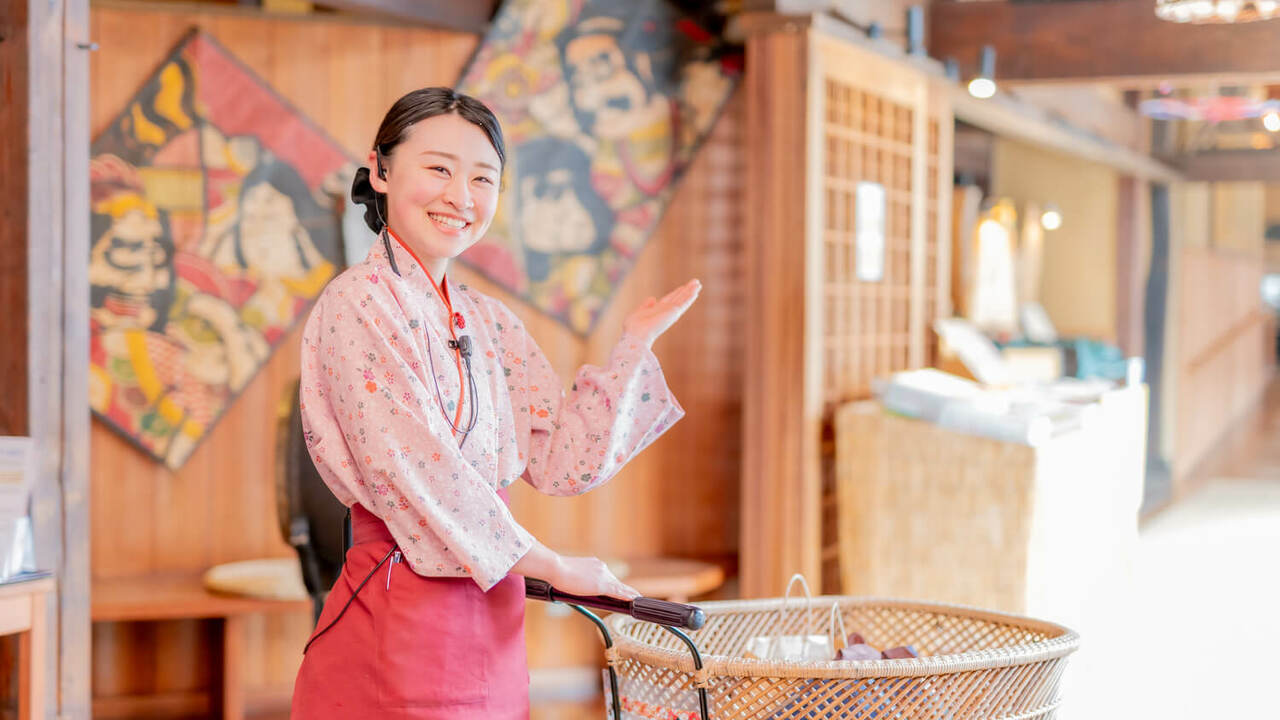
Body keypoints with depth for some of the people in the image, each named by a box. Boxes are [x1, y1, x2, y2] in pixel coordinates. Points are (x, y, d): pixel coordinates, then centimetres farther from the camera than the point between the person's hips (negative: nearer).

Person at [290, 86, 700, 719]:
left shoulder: (489, 322, 13)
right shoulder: (360, 302, -9)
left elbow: (562, 463, 7)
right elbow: (413, 471, -16)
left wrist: (636, 342, 5)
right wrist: (551, 566, -11)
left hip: (490, 630, 7)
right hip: (401, 615, -7)